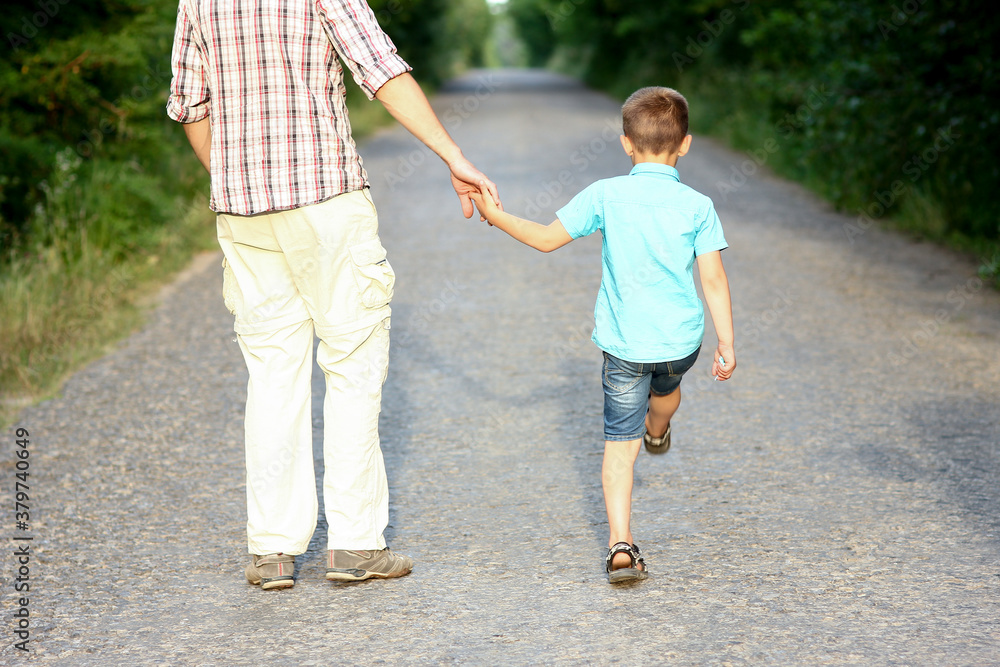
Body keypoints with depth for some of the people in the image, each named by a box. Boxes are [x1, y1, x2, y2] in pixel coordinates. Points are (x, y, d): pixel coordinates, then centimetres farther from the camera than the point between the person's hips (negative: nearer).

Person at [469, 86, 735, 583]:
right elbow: (713, 280, -7)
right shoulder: (697, 206, -7)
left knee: (619, 445, 1)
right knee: (666, 385, 36)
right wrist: (726, 343, 0)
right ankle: (657, 432, 67)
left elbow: (547, 238, -3)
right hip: (682, 341, 2)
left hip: (624, 343, -1)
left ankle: (620, 546, -9)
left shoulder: (605, 196, -8)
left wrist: (495, 216, 8)